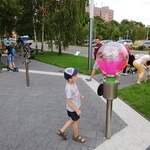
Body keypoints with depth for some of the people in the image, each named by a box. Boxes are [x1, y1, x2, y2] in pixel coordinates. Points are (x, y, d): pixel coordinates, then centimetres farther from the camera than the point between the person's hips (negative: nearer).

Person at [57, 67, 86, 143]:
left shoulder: (73, 82, -8)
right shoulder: (69, 88, -34)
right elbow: (68, 102, -28)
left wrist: (80, 95, 4)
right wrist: (77, 110, -23)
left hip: (76, 106, 8)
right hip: (73, 108, -8)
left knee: (73, 120, 26)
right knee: (76, 121, 15)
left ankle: (61, 131, 39)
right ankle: (76, 136, 42)